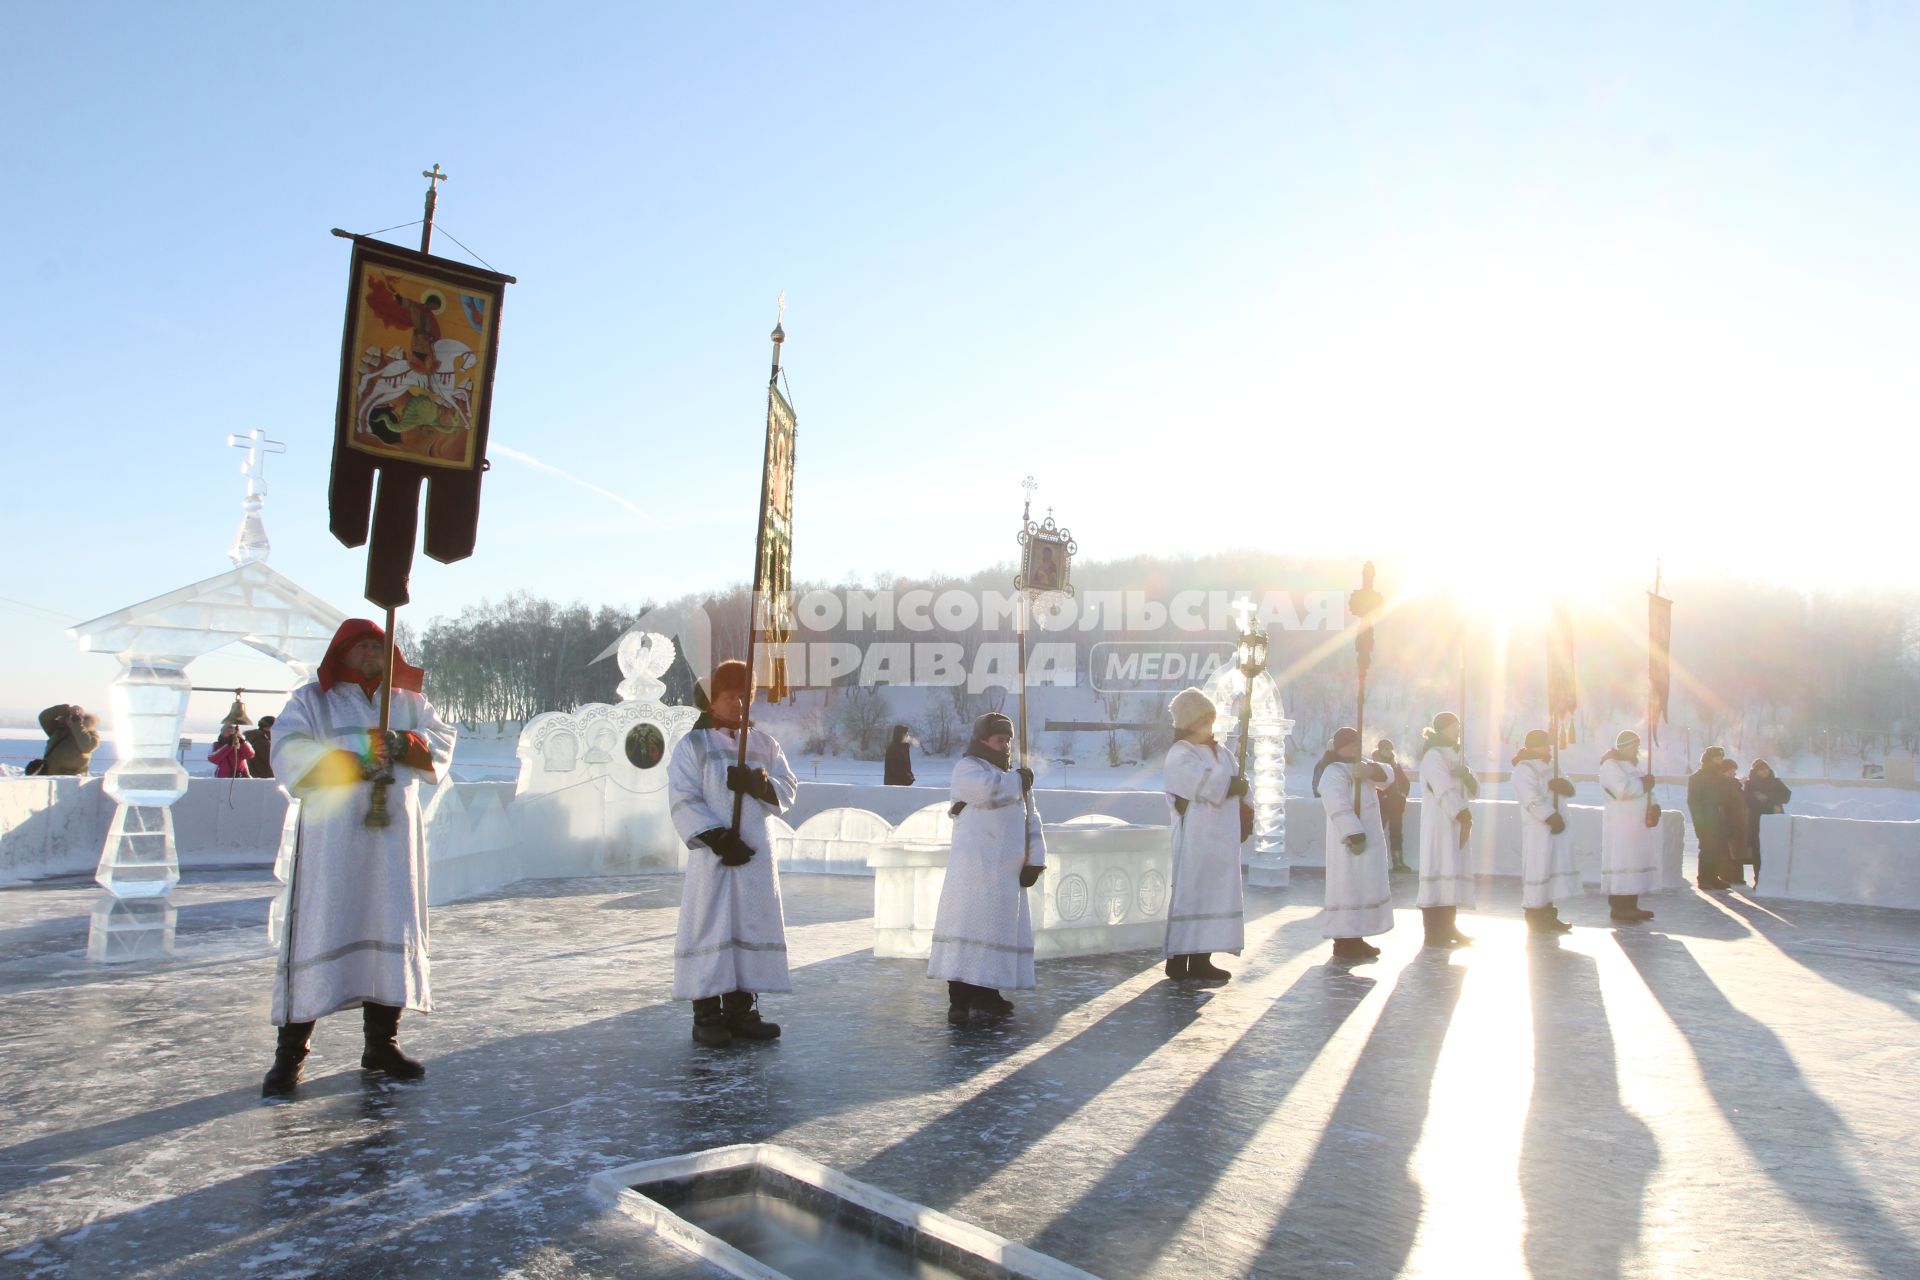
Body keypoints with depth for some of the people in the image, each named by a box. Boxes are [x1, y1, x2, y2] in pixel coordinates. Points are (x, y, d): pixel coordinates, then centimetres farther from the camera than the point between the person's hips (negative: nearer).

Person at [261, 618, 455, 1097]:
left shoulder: (408, 702, 17)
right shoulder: (311, 699, 8)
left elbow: (441, 742, 5)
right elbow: (290, 753, -7)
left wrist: (402, 743, -15)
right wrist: (356, 764, -17)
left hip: (392, 836, 3)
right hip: (331, 837, -3)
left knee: (392, 930, 4)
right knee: (319, 932, -6)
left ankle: (382, 1043, 14)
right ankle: (290, 1052, 2)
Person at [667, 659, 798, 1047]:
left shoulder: (764, 743, 12)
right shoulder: (692, 746, 0)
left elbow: (788, 789, 7)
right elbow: (683, 802, -8)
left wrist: (758, 784, -14)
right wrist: (717, 838, -17)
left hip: (756, 854, 5)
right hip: (713, 854, -5)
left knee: (753, 925, 7)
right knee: (710, 928, -3)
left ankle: (740, 1010, 17)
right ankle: (706, 1015, 5)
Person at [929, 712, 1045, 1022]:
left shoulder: (1015, 776, 22)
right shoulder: (967, 768, -1)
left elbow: (1031, 820, 16)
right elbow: (989, 791, -23)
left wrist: (1035, 860, 4)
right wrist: (1018, 780, -5)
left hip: (1008, 870, 7)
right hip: (975, 865, -7)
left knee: (999, 928, 7)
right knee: (969, 927, -9)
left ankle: (985, 994, 15)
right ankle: (959, 999, -9)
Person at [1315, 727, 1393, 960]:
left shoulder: (1359, 767, 15)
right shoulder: (1333, 773, -15)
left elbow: (1387, 777, 3)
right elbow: (1338, 807, -26)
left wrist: (1372, 770, -19)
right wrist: (1355, 835, -32)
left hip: (1369, 839, 10)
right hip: (1351, 842, -10)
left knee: (1362, 889, 13)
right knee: (1349, 889, -8)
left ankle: (1355, 938, 20)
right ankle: (1344, 943, -5)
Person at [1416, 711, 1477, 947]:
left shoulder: (1454, 755, 20)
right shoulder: (1434, 756, -8)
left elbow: (1474, 790, 13)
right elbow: (1445, 791, -17)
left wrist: (1466, 775, -8)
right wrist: (1463, 815, -16)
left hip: (1456, 824, 9)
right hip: (1440, 824, -9)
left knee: (1451, 874, 9)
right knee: (1441, 874, -11)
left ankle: (1448, 928, 15)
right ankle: (1435, 934, -10)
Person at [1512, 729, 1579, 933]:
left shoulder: (1549, 767, 18)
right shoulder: (1524, 770, -11)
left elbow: (1569, 791, 12)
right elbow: (1532, 800, -20)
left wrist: (1562, 785, -10)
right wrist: (1551, 817, -22)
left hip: (1555, 825, 9)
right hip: (1537, 828, -9)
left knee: (1555, 868, 11)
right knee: (1538, 869, -6)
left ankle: (1548, 914, 18)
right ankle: (1535, 916, 2)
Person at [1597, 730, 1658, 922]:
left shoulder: (1632, 765, 18)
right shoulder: (1611, 765, -10)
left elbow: (1644, 790, 17)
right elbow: (1624, 789, -25)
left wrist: (1653, 806, -2)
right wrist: (1643, 783, -10)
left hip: (1637, 825, 9)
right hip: (1621, 826, -9)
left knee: (1635, 864, 9)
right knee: (1622, 864, -8)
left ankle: (1630, 906, 13)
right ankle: (1618, 908, -6)